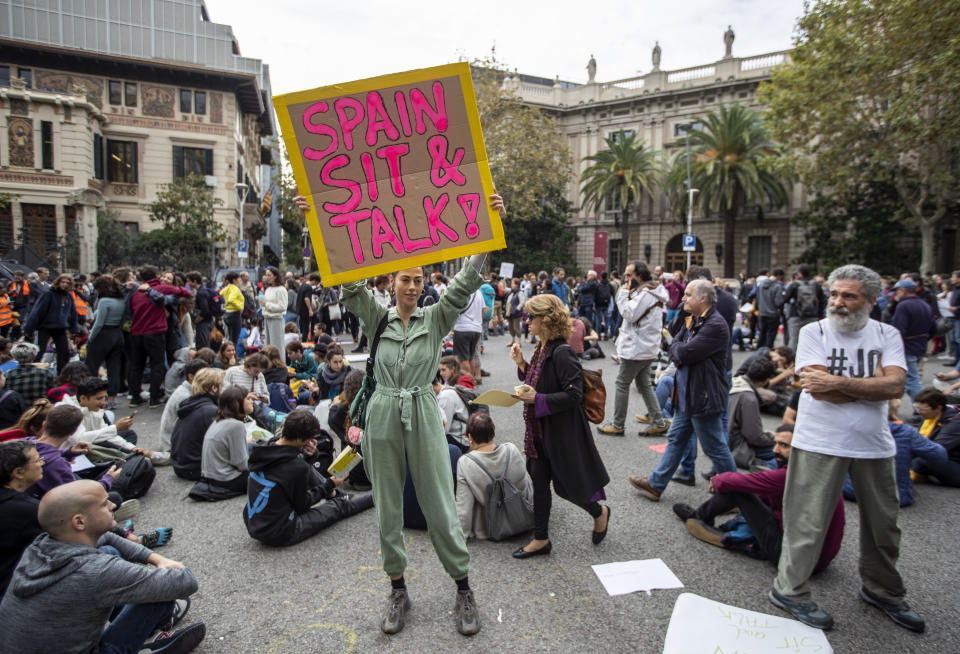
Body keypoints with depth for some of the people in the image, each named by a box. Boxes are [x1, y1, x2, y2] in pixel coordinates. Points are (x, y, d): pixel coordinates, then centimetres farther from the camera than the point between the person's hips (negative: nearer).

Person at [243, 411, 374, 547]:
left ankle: (338, 494, 38)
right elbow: (301, 505, -12)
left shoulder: (263, 451, -5)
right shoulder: (298, 467, -26)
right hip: (279, 536, -7)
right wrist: (329, 486, 1)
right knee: (339, 506, 12)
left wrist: (303, 452, -1)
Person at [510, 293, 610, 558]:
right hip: (540, 430, 9)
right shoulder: (541, 349, 5)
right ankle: (541, 539, 26)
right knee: (539, 481, 13)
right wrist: (521, 364, 2)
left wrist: (536, 399, -25)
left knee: (567, 484, 7)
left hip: (562, 432, -8)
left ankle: (599, 512, 37)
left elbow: (574, 395, -23)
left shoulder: (562, 353, -21)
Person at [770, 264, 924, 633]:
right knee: (808, 523, 2)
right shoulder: (814, 332, -5)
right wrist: (872, 384, -10)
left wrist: (838, 382, -20)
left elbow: (895, 386, -12)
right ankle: (790, 590, 19)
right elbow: (819, 390, -16)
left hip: (874, 444, 4)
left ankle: (882, 590, 41)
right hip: (820, 443, -4)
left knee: (884, 523, 19)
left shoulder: (887, 335, 4)